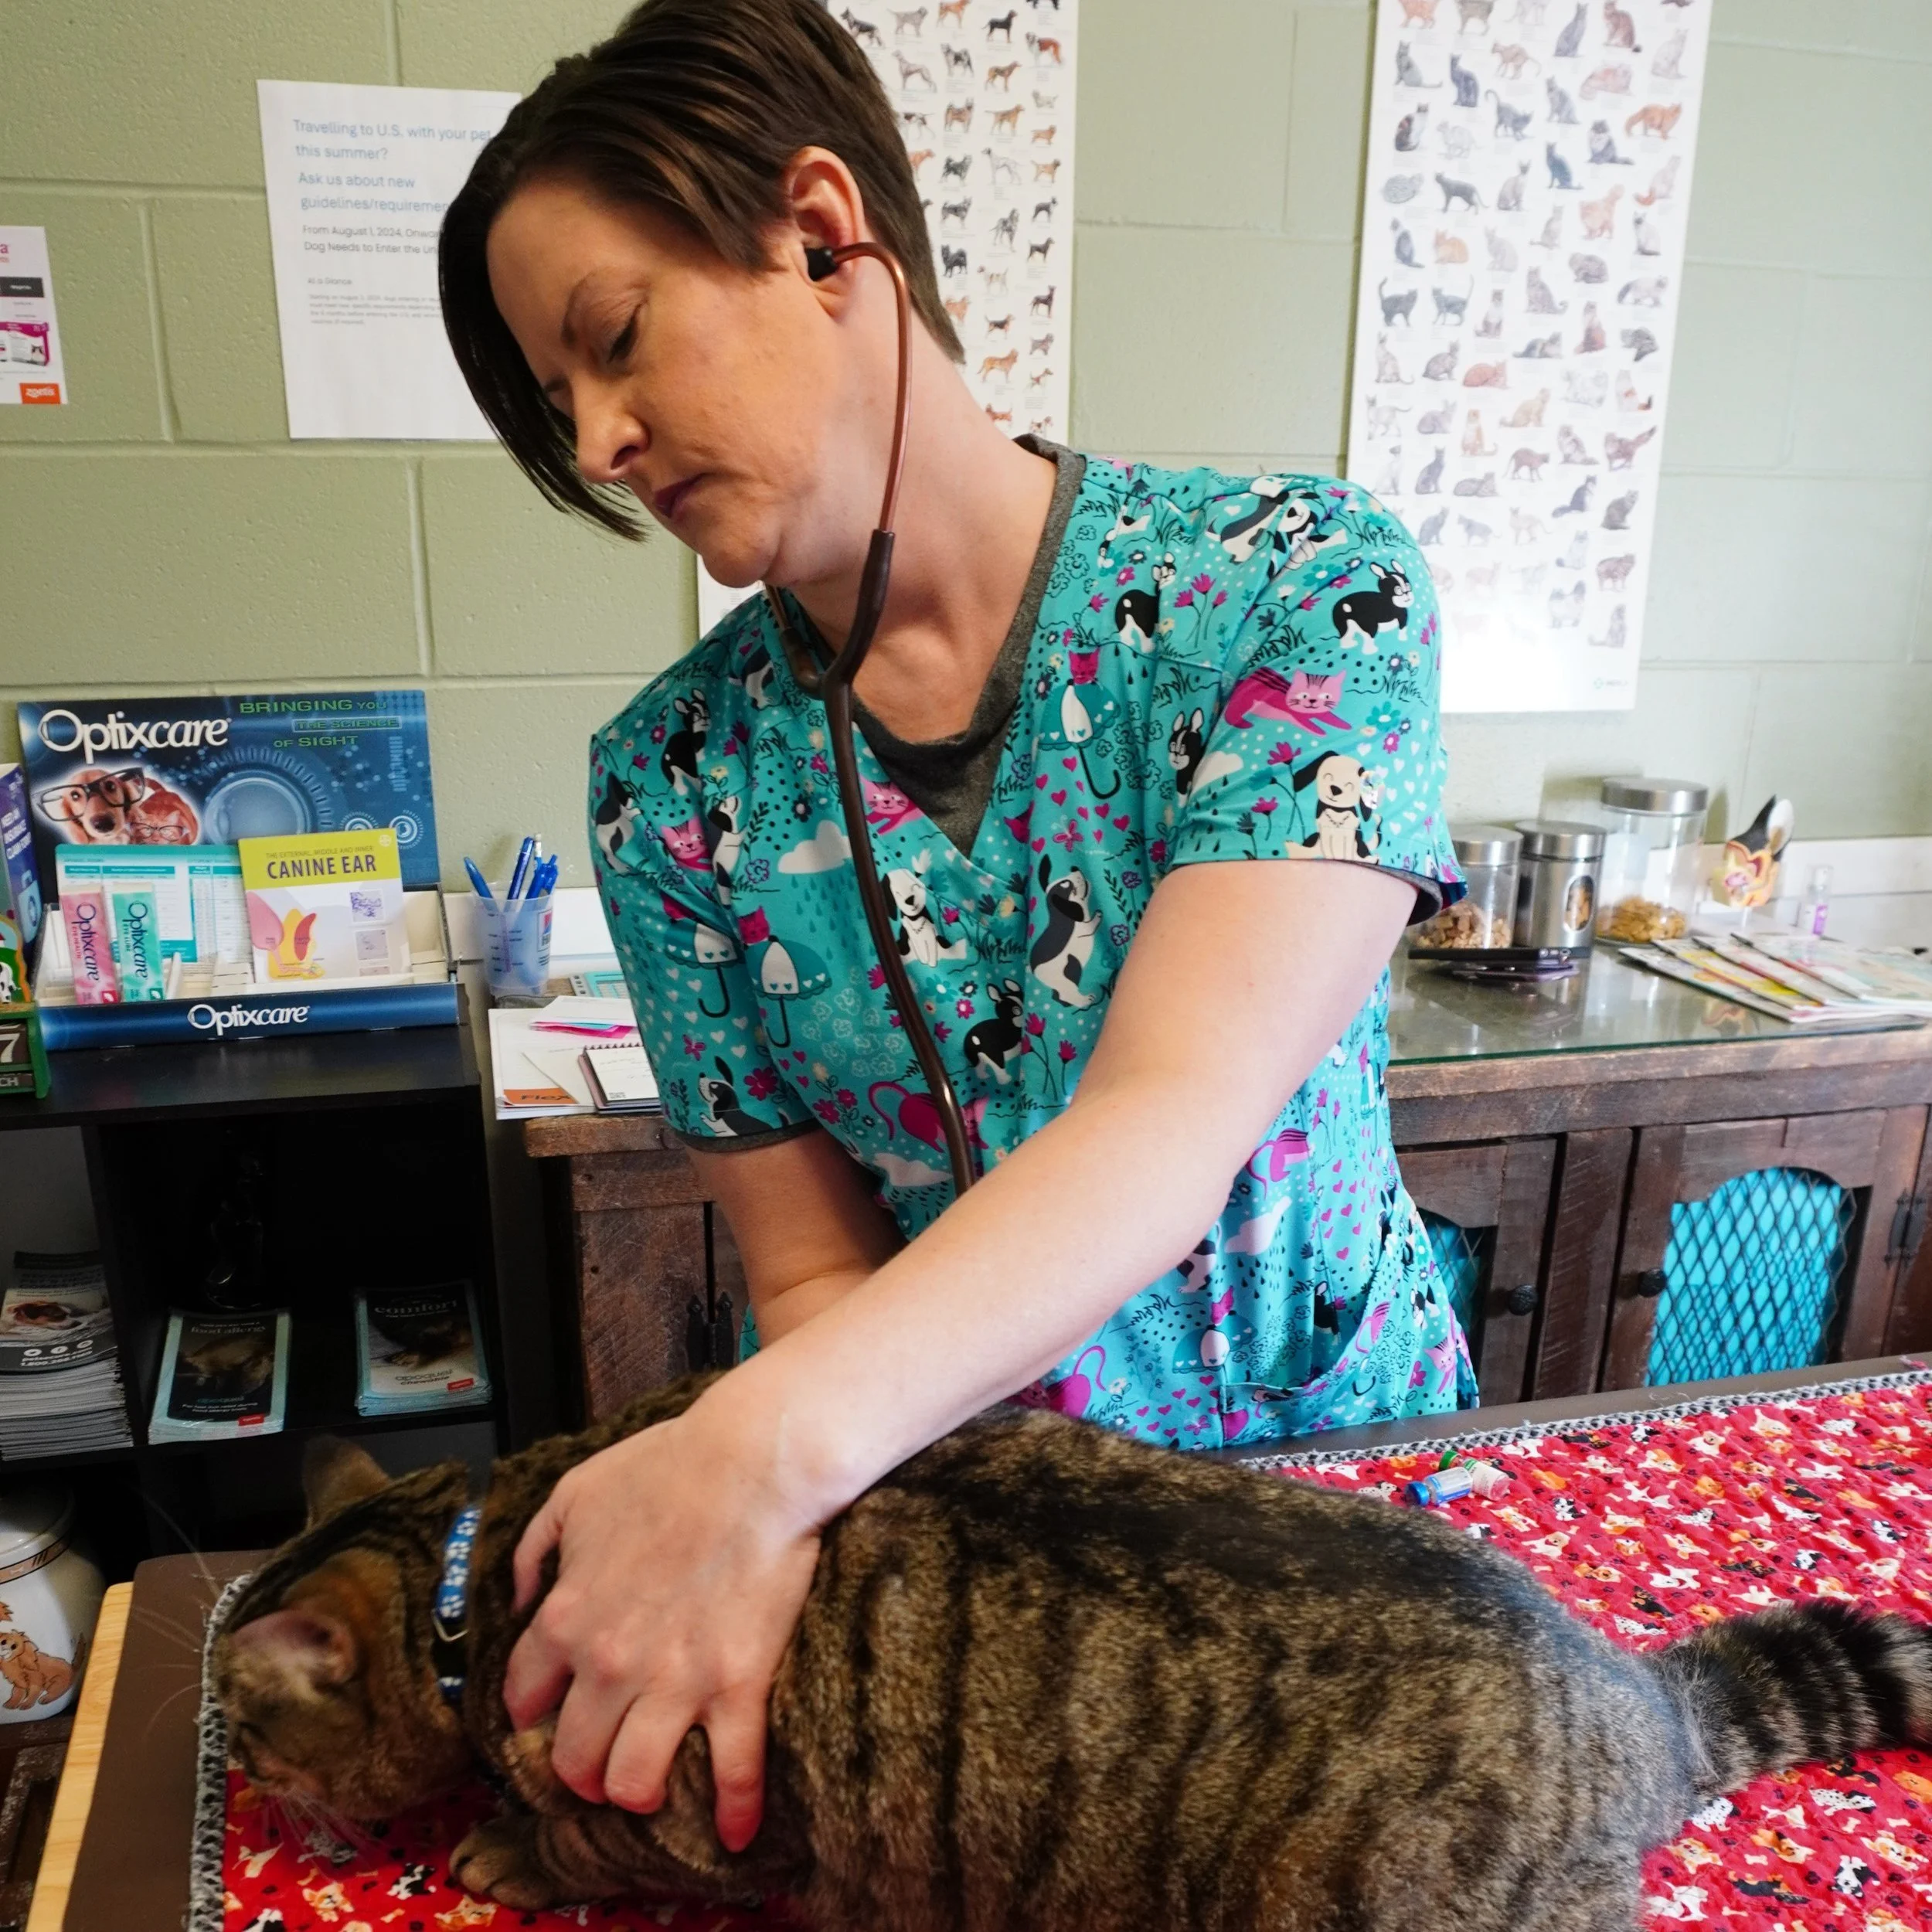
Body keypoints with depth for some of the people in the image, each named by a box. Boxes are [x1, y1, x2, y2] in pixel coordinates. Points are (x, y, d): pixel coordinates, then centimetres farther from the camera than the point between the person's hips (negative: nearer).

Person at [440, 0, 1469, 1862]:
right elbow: (809, 1275, -7)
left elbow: (1174, 1119, -27)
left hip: (1329, 1434, 0)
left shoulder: (1296, 581, -15)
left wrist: (765, 1446, -39)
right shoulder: (671, 777, -8)